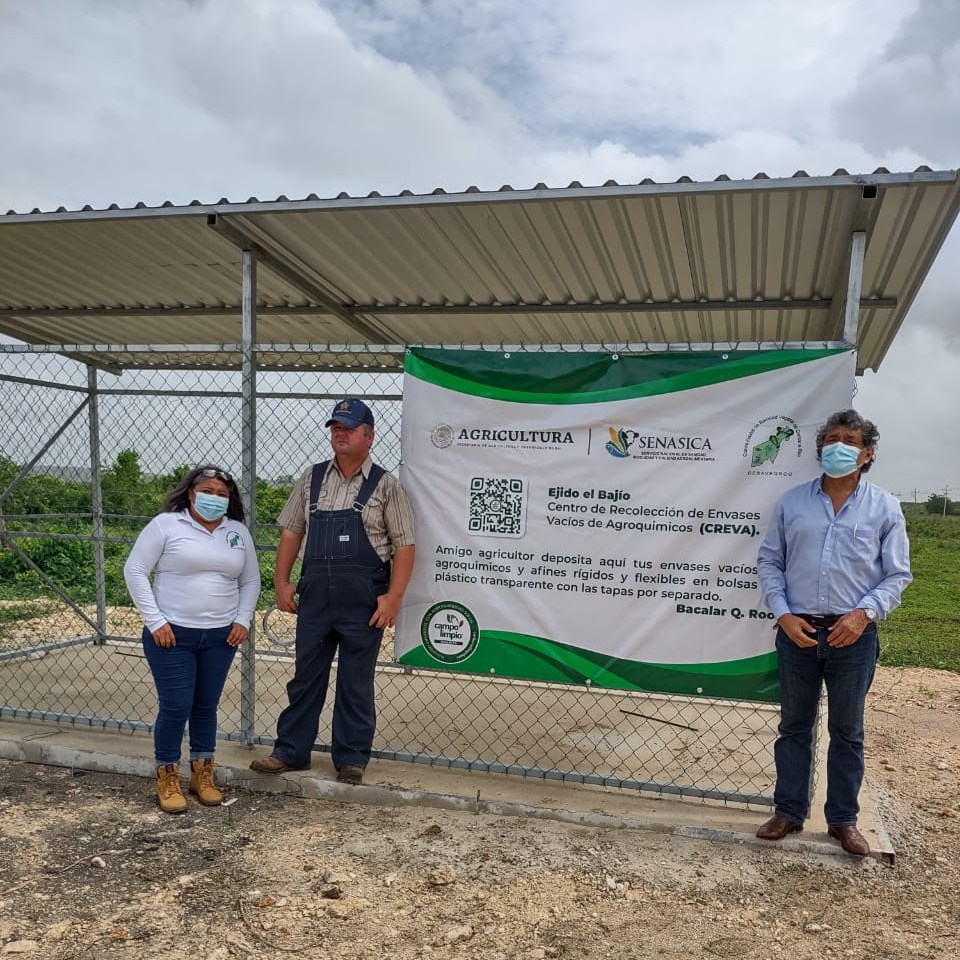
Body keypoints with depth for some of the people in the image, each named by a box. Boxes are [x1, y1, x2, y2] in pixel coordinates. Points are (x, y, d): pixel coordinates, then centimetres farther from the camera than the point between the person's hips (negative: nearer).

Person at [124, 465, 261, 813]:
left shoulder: (239, 532, 8)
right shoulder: (165, 524, -5)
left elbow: (250, 581, 15)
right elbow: (134, 570, -6)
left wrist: (242, 620, 3)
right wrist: (155, 621, -11)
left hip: (220, 637, 4)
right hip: (172, 634, -4)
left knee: (206, 706, 11)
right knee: (175, 707, -2)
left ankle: (202, 775, 25)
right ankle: (167, 779, 15)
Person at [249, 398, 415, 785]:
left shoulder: (385, 485, -3)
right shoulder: (312, 478, 8)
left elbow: (404, 547, -5)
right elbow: (291, 533, 13)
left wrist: (393, 597, -12)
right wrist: (282, 582, 7)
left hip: (363, 600, -3)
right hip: (315, 594, 3)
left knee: (356, 683, 8)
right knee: (305, 676, 13)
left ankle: (351, 759, 22)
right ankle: (290, 751, 27)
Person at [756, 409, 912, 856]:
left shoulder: (885, 508, 0)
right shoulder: (792, 502, 2)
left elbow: (897, 574, 2)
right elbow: (769, 562, 5)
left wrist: (864, 613, -13)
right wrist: (783, 614, -8)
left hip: (853, 635, -1)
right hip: (798, 632, 1)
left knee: (847, 732, 11)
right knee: (794, 726, 12)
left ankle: (843, 819, 26)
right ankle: (789, 811, 25)